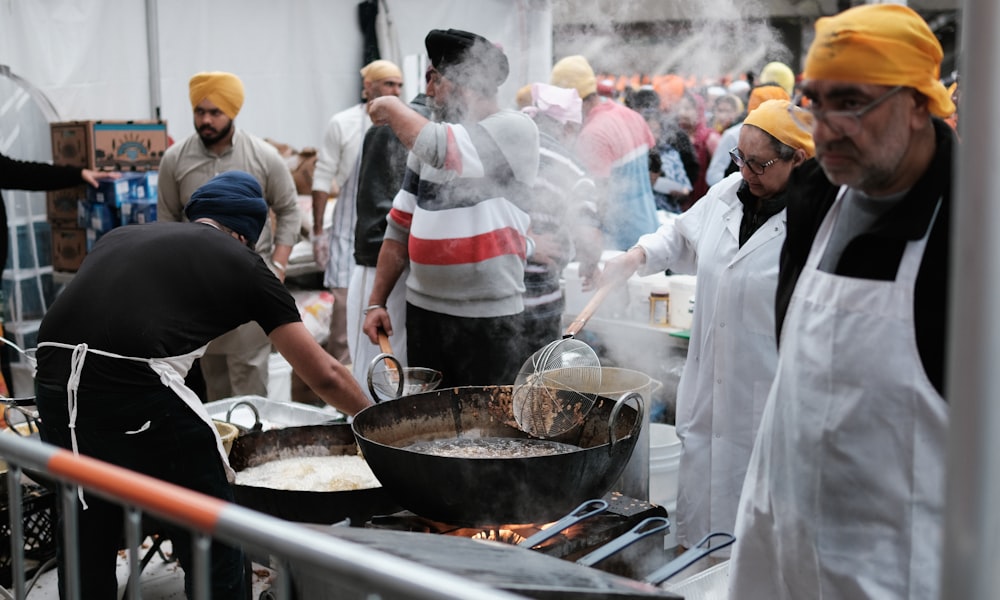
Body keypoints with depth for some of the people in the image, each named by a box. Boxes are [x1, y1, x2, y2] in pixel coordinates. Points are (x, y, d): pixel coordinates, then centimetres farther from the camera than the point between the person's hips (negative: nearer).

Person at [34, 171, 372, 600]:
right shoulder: (242, 261, 14)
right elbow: (325, 375, 16)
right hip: (136, 384, -6)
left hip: (53, 382, 6)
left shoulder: (121, 235, 27)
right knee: (211, 548, 10)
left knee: (87, 542, 23)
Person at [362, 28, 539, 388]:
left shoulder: (516, 129, -9)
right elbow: (400, 228, 14)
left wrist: (392, 108, -6)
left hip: (488, 316, -6)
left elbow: (438, 148, -25)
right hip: (423, 308, 6)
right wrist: (376, 302, 9)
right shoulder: (427, 139, 11)